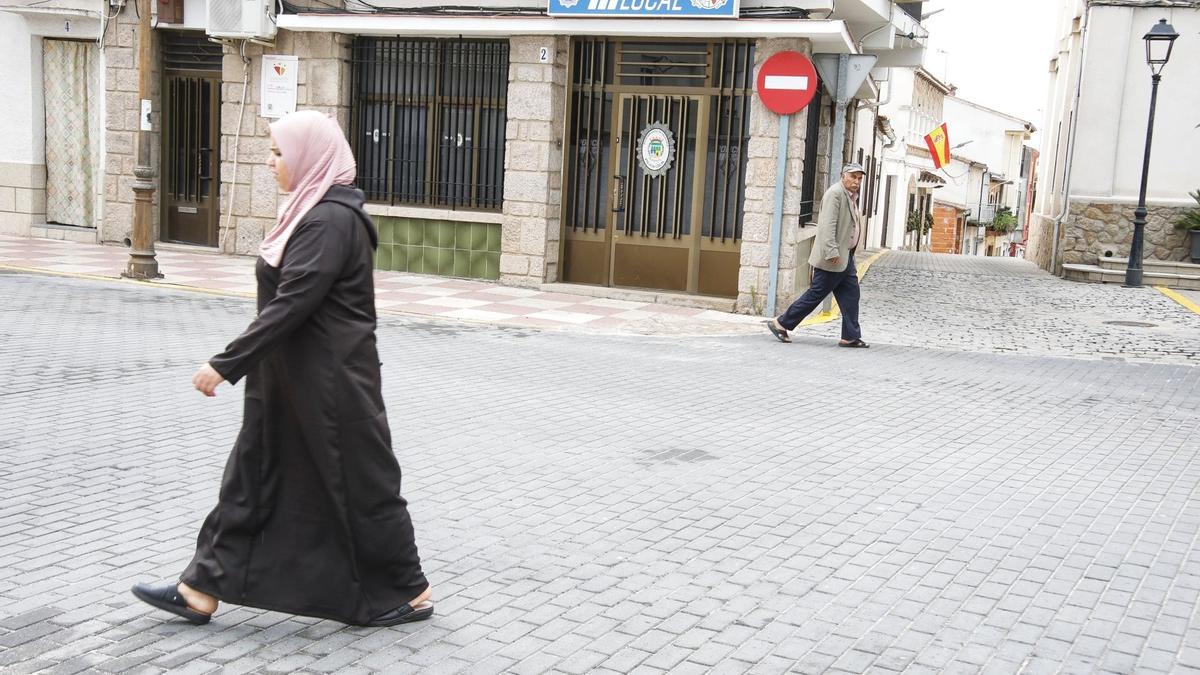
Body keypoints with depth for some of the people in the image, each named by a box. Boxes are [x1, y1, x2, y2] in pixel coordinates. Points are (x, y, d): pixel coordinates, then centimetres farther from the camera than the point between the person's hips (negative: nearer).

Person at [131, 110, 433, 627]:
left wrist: (226, 364, -22)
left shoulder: (331, 220, -21)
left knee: (358, 483, 3)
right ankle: (202, 590, 22)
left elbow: (290, 304, -25)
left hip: (328, 381, -10)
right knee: (252, 476, 13)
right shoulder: (315, 210, 10)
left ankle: (409, 593, 19)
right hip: (294, 379, 10)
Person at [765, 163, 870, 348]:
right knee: (816, 294, -4)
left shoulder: (851, 196, 17)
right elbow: (828, 225, -23)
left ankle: (851, 336, 11)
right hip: (833, 258, -10)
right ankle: (780, 323, 4)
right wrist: (832, 252, -28)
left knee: (851, 295, 7)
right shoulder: (835, 193, -15)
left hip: (845, 256, 10)